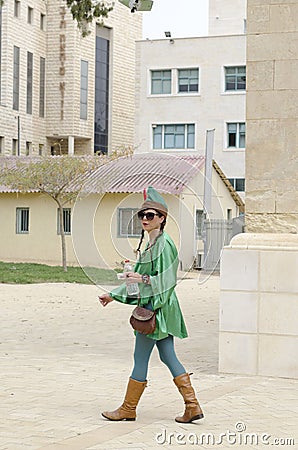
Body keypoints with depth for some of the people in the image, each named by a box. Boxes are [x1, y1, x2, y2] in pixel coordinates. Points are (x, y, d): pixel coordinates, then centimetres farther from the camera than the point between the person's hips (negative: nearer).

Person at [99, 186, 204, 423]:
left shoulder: (164, 244, -14)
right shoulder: (151, 244, 15)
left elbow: (168, 279, -18)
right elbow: (137, 276, 21)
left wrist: (144, 279, -28)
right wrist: (114, 295, 23)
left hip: (158, 308, -10)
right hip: (153, 307, 10)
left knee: (141, 358, -1)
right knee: (169, 357, 9)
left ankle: (128, 409, 10)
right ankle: (193, 406, 10)